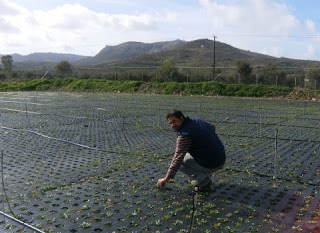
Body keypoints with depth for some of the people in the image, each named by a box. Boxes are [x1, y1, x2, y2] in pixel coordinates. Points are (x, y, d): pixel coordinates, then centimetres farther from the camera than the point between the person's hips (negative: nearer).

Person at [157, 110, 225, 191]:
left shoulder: (184, 135, -18)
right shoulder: (198, 121, 7)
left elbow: (178, 159, -18)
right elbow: (212, 127, 30)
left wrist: (166, 179, -10)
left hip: (210, 165, -9)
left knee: (179, 161, 2)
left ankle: (202, 180, -5)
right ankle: (204, 175, 20)